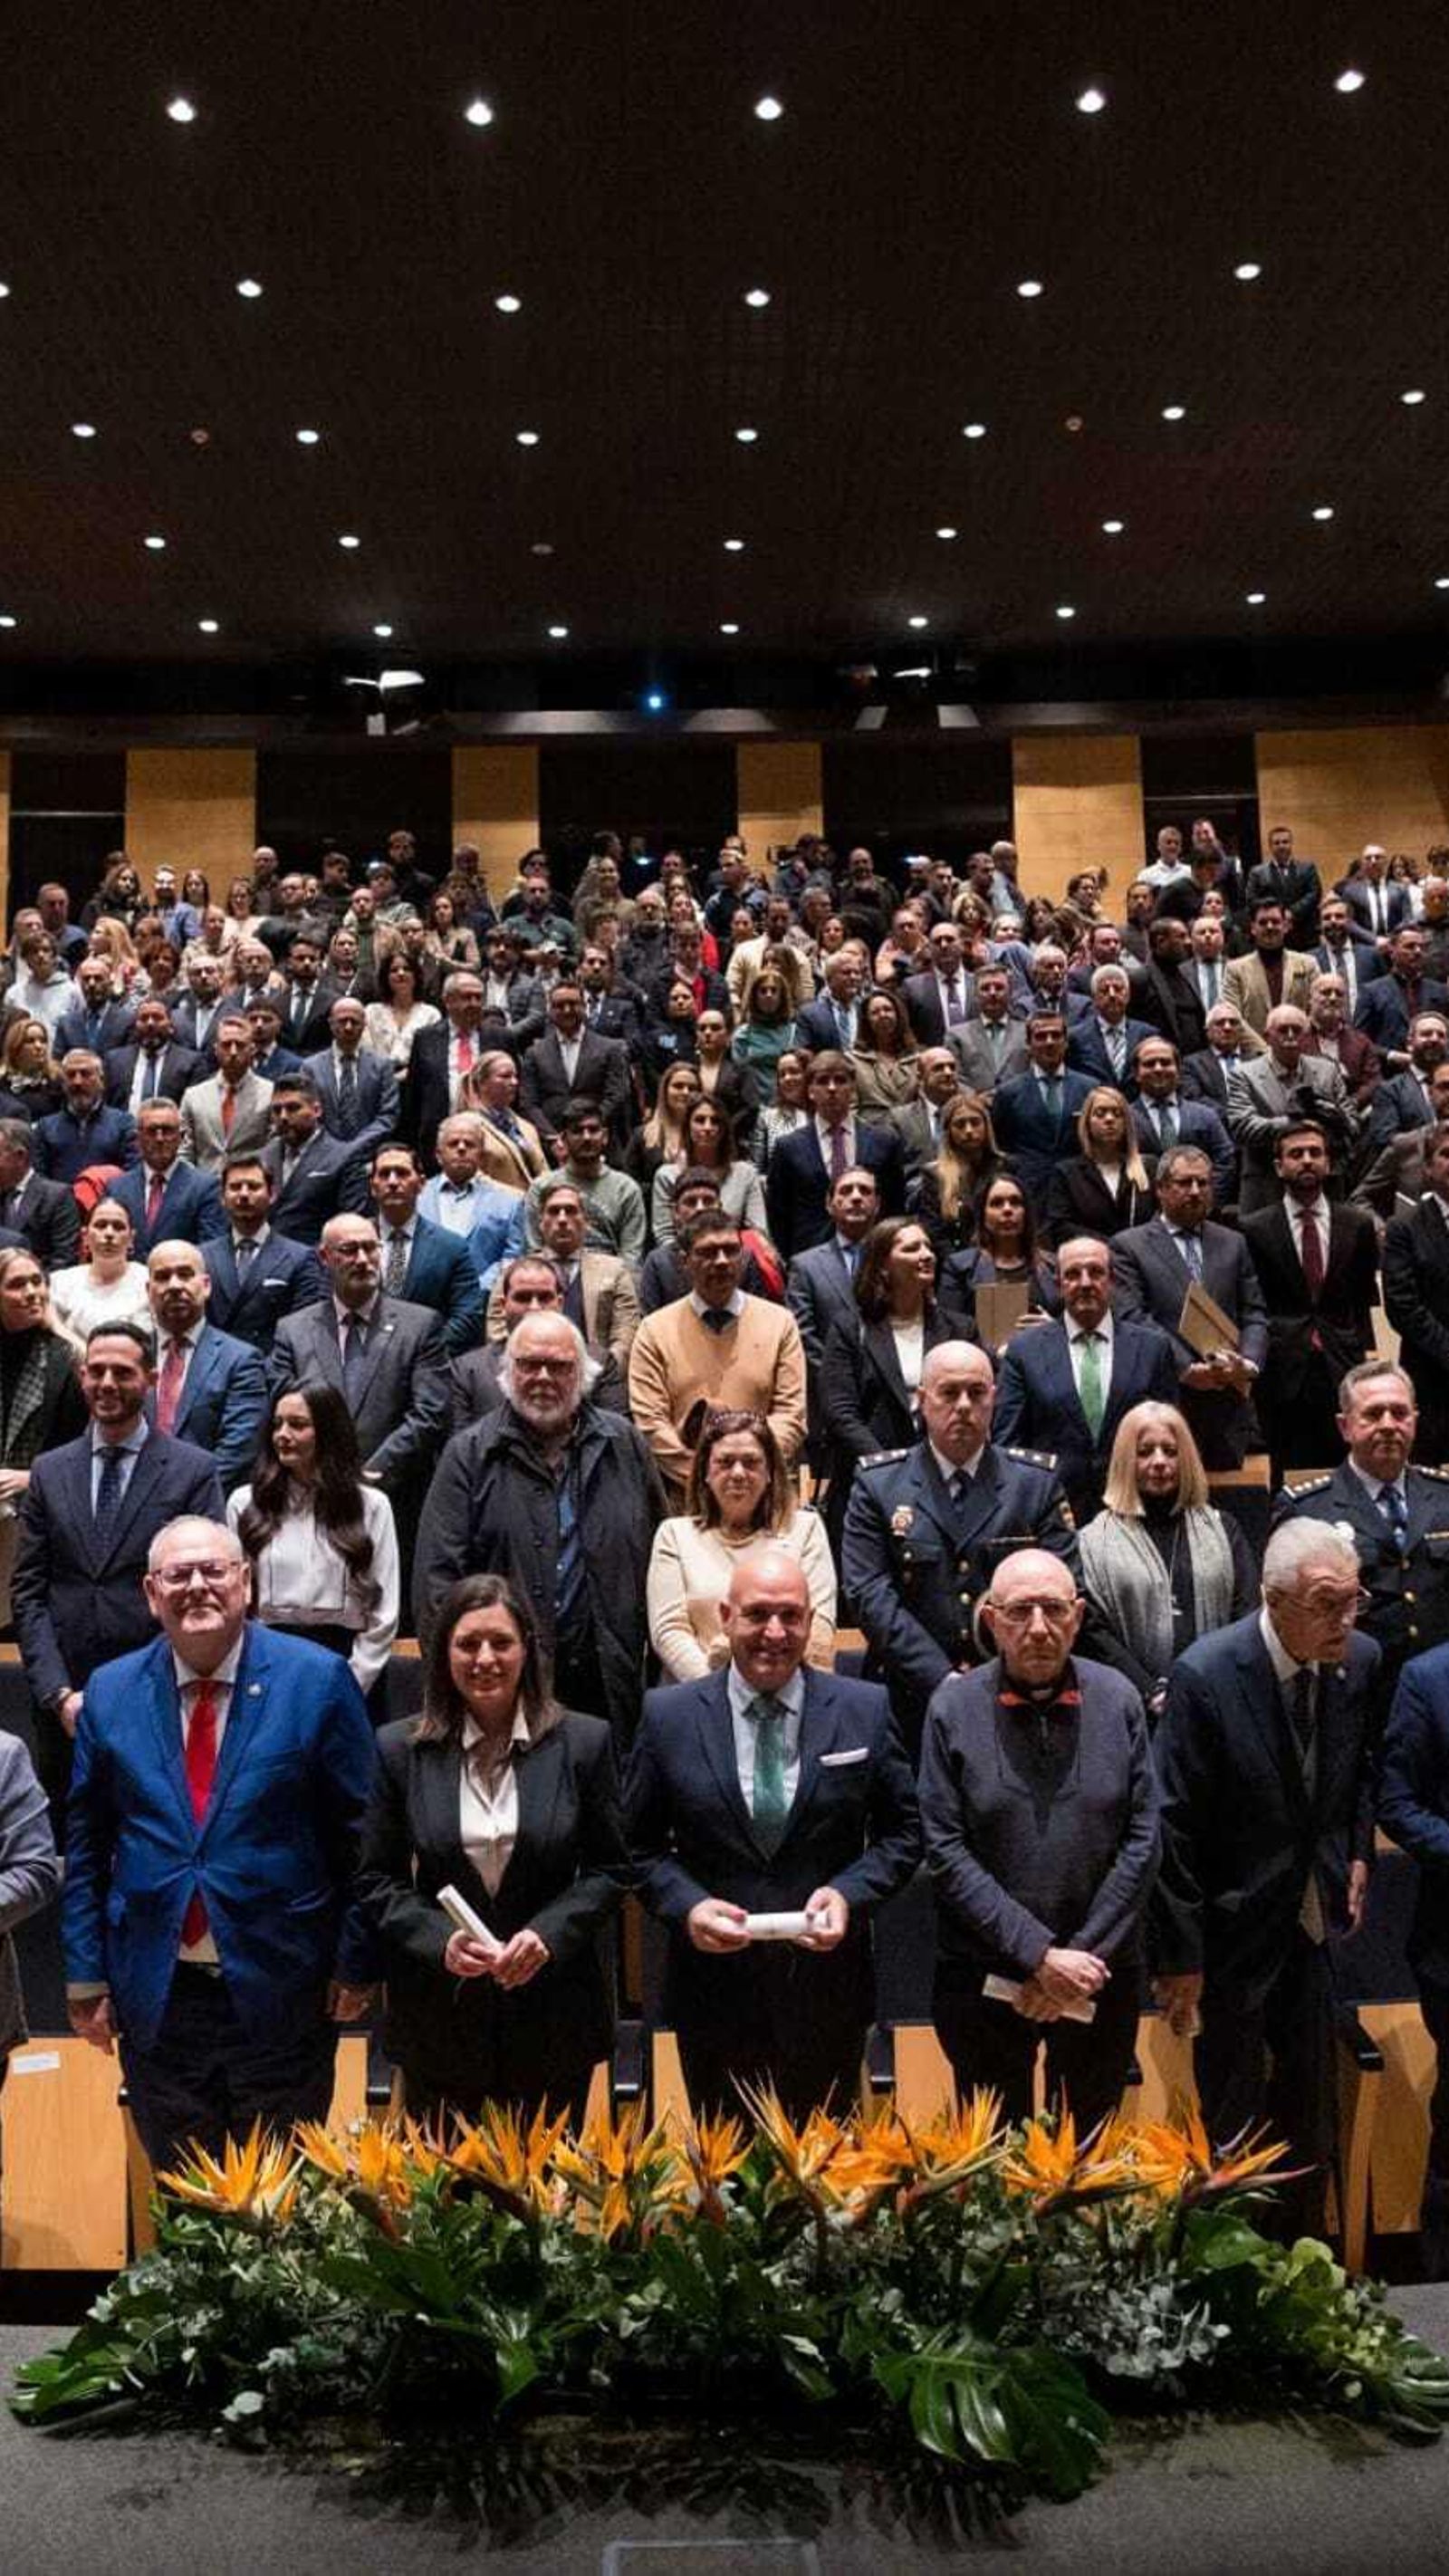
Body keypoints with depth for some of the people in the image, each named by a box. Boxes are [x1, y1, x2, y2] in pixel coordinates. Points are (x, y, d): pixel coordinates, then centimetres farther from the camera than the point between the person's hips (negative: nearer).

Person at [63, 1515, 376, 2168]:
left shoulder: (318, 1679, -8)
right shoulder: (110, 1692, 1)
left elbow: (357, 1834, -5)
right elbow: (87, 1845, 6)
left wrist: (356, 1963, -6)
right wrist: (86, 1975, 4)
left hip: (281, 1992, -2)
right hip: (154, 1997, 3)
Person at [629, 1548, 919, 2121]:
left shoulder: (866, 1709, -3)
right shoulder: (668, 1716, -4)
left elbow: (902, 1832, 3)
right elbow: (642, 1845, 2)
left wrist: (850, 1894, -14)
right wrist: (686, 1905, -15)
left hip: (829, 1991, 0)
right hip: (713, 1990, 0)